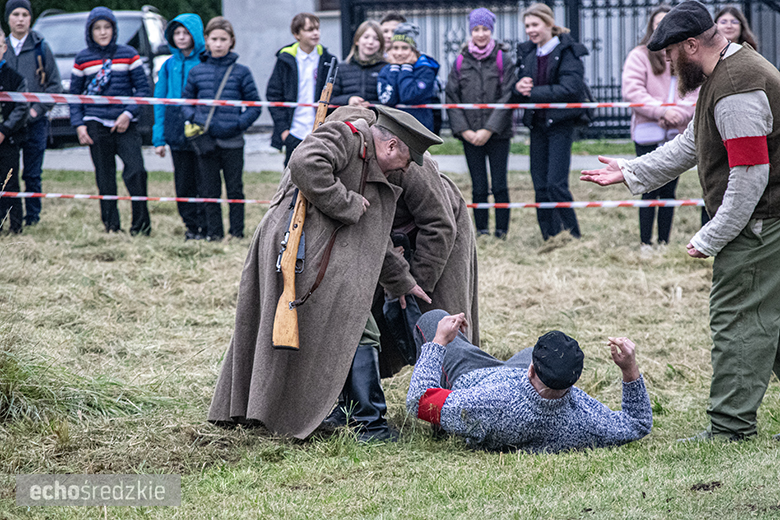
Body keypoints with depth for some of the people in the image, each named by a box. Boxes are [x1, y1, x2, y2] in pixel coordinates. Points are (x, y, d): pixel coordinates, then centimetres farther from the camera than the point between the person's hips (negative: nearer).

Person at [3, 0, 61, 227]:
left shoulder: (40, 47, 4)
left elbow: (54, 85, 5)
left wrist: (37, 109, -7)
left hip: (34, 121, -1)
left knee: (32, 175, 1)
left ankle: (32, 218, 9)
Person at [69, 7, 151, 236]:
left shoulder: (128, 54, 4)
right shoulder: (83, 59, 8)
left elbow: (143, 88, 4)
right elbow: (74, 94, 13)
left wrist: (129, 113, -10)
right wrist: (79, 124, 2)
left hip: (125, 124, -1)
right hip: (96, 125, 2)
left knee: (136, 171, -16)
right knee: (105, 178, 2)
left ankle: (141, 226, -8)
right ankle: (111, 227, 8)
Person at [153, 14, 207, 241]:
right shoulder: (169, 66, 11)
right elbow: (160, 102, 13)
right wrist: (159, 138, 6)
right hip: (177, 132, 4)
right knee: (183, 183, 7)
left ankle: (205, 226, 4)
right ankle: (191, 225, 16)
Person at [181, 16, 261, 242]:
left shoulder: (241, 72, 1)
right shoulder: (197, 71, 6)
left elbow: (254, 107, 3)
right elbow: (186, 103, 13)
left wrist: (238, 123, -11)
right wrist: (194, 118, -6)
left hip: (232, 142, -2)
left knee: (235, 190, 4)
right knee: (210, 191, 6)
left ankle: (237, 232, 10)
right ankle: (214, 233, 13)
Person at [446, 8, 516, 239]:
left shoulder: (504, 59, 0)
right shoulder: (461, 61, 7)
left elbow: (508, 97, -5)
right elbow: (452, 98, 7)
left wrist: (489, 129, -12)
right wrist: (464, 130, -4)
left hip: (498, 133, -2)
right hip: (470, 134, 2)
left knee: (499, 186, -2)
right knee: (479, 187, 2)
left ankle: (501, 233, 4)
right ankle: (481, 232, 8)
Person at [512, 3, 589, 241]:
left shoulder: (567, 52, -7)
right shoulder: (527, 54, 13)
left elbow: (570, 88, -18)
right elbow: (519, 94, 15)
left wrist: (533, 92, -17)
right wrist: (518, 89, -10)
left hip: (560, 123, -6)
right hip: (537, 124, 6)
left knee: (556, 184, -13)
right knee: (540, 186, 4)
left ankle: (571, 236, -2)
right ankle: (550, 239, 10)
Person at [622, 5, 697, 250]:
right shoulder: (640, 56, 1)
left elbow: (695, 94, 6)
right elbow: (632, 91, -10)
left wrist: (677, 115, -12)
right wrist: (662, 111, -17)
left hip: (677, 135, 3)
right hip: (648, 135, -3)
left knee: (669, 191, 7)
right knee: (650, 190, -5)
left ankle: (665, 242, 12)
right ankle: (645, 244, 0)